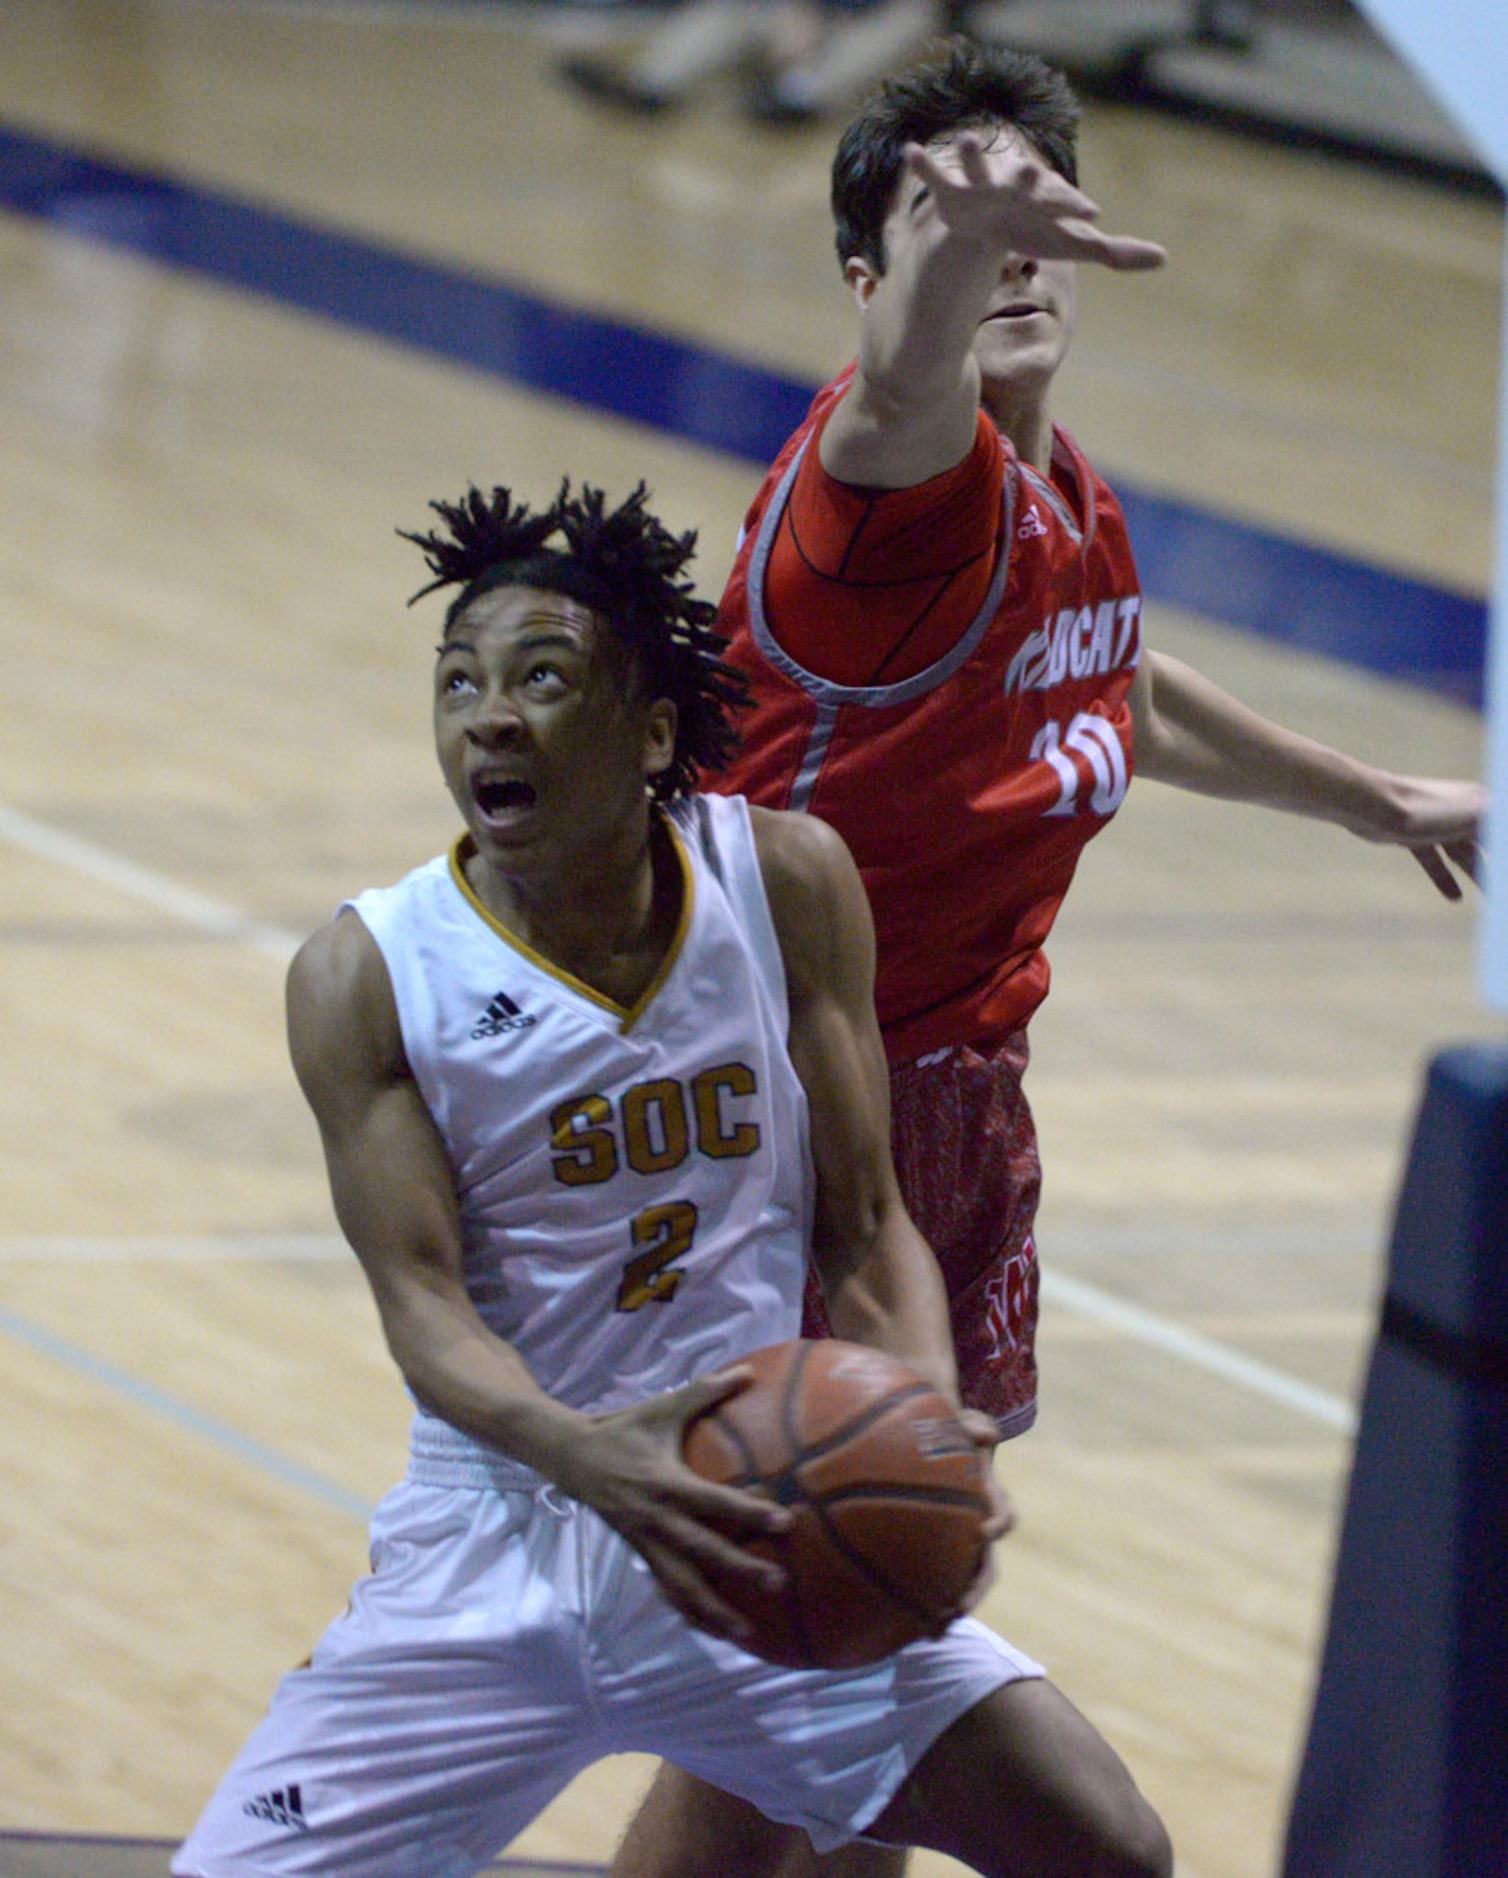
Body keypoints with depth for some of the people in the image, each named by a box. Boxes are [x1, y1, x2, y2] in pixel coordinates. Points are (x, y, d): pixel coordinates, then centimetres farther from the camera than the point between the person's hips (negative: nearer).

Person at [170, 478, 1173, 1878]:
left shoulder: (787, 884, -4)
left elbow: (863, 1226, 1)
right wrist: (585, 1454, -40)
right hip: (493, 1553, -1)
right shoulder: (366, 976, -10)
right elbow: (422, 1301, -19)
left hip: (762, 1524, 2)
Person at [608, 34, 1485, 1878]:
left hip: (961, 1087, 9)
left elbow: (1124, 691, 29)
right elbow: (898, 401, -50)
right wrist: (939, 257, -73)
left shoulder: (1067, 498, 6)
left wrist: (1376, 799, 41)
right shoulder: (916, 480, -22)